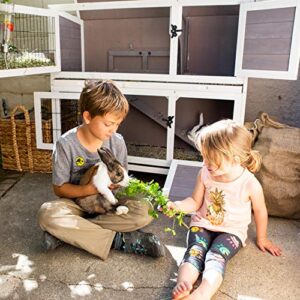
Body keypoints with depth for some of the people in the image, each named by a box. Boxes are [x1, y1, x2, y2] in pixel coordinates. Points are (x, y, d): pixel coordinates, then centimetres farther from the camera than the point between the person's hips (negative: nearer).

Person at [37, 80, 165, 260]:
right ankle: (118, 240, -25)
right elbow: (59, 188, -10)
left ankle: (66, 232, -21)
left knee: (144, 212, -26)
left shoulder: (117, 141, -9)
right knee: (47, 214, -33)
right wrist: (90, 189, -27)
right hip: (77, 202, -1)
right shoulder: (66, 144, -16)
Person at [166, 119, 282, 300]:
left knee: (216, 257, -30)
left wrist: (262, 238, 13)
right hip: (202, 224, 3)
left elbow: (260, 212, -1)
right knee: (195, 252, -26)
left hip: (231, 231, -2)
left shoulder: (250, 184, -19)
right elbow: (195, 202, 0)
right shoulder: (205, 174, -11)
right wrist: (177, 206, -21)